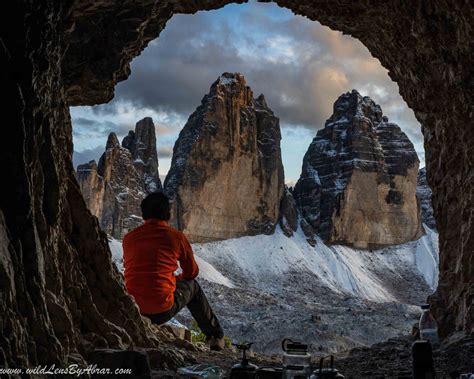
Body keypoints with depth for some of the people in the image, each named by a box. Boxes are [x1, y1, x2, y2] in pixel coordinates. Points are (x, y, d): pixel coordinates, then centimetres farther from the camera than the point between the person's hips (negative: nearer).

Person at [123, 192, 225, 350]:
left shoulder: (129, 238, 5)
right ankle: (216, 337, 35)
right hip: (163, 311, -3)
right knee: (192, 285, 26)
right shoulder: (176, 236, -3)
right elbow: (192, 272, 11)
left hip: (132, 310, 4)